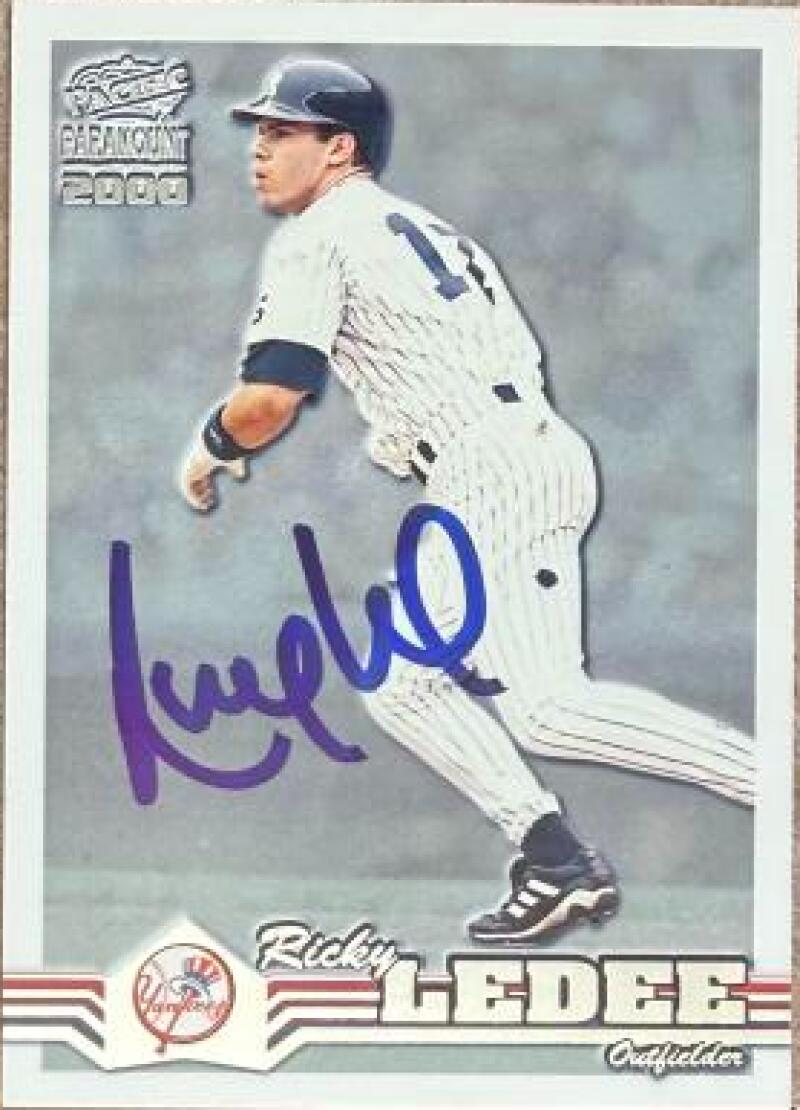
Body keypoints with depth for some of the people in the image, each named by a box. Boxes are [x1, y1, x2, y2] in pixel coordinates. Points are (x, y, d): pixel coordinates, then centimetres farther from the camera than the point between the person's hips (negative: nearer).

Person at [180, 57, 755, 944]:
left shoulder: (315, 236, -2)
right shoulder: (426, 228, 26)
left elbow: (271, 398, -13)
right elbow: (523, 361, 23)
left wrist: (210, 448, 7)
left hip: (489, 474, -10)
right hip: (542, 453, 10)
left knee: (547, 709, -14)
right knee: (401, 684, 12)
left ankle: (765, 778, -16)